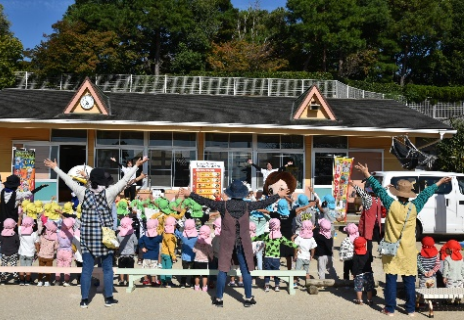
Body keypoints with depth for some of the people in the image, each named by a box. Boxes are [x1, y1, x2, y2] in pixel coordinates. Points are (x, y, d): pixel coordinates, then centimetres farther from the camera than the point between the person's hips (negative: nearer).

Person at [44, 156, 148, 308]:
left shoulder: (83, 193, -4)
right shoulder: (108, 193, -8)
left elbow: (68, 180, 6)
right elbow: (124, 180, -3)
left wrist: (55, 167, 18)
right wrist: (136, 166, 5)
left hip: (88, 236, 2)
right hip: (105, 236, -1)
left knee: (87, 269, 7)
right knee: (107, 268, 10)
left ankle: (84, 300, 13)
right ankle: (108, 298, 16)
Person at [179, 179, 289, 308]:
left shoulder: (224, 205, -12)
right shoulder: (247, 206, -9)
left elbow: (205, 201, -8)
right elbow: (264, 203, 3)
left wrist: (190, 194, 2)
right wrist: (278, 195, 17)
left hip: (227, 243, -1)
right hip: (243, 244, 1)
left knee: (223, 270, 7)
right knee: (246, 271, 11)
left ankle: (219, 299, 14)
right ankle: (248, 298, 18)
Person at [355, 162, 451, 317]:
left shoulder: (392, 205, -12)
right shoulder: (414, 207, -5)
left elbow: (379, 189, -5)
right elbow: (425, 194, 9)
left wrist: (368, 175, 4)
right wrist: (438, 183, 26)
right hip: (408, 252, 2)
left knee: (391, 280, 6)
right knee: (409, 281, 11)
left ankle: (390, 309, 12)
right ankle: (411, 309, 19)